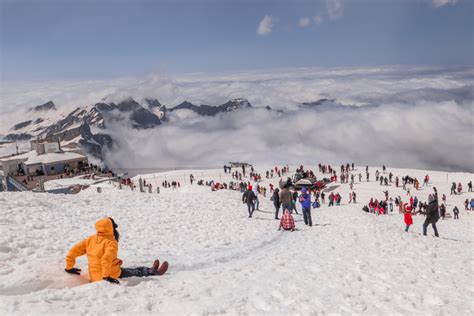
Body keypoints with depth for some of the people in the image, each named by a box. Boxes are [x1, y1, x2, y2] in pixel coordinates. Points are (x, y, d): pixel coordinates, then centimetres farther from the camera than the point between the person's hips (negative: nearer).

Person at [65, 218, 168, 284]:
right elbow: (106, 258, -34)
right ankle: (155, 272, 38)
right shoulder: (111, 242, -18)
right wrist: (106, 276, -28)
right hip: (113, 275, -8)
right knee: (138, 272, 16)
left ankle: (151, 271, 45)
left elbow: (73, 250, 2)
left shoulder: (90, 239, 2)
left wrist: (69, 267, 12)